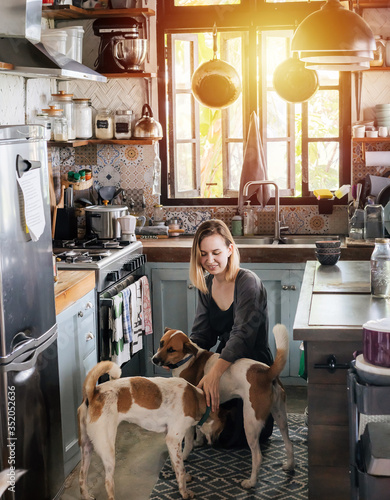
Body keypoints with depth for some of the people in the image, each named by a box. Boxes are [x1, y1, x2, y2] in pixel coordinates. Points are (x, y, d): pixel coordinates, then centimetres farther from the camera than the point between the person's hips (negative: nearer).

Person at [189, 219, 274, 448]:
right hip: (224, 365, 7)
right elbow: (202, 334, 6)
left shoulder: (248, 282, -19)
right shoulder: (207, 285, 4)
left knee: (230, 438, -17)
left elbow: (242, 334, -32)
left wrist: (215, 373, -46)